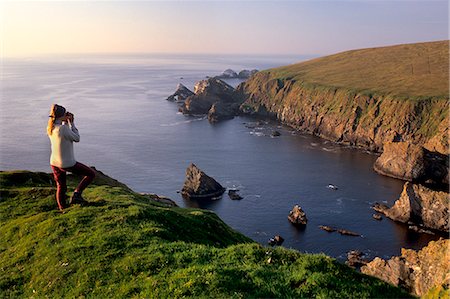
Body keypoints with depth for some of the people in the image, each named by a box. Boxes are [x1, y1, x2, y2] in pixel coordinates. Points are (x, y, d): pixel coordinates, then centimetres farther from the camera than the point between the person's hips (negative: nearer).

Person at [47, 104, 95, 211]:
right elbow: (77, 138, -9)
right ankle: (76, 194, -1)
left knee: (61, 187, 22)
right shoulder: (63, 128, -22)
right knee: (91, 174, 7)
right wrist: (71, 122, -6)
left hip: (54, 163, 8)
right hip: (67, 164, -8)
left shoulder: (50, 129, 1)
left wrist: (66, 122, 7)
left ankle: (62, 210, 31)